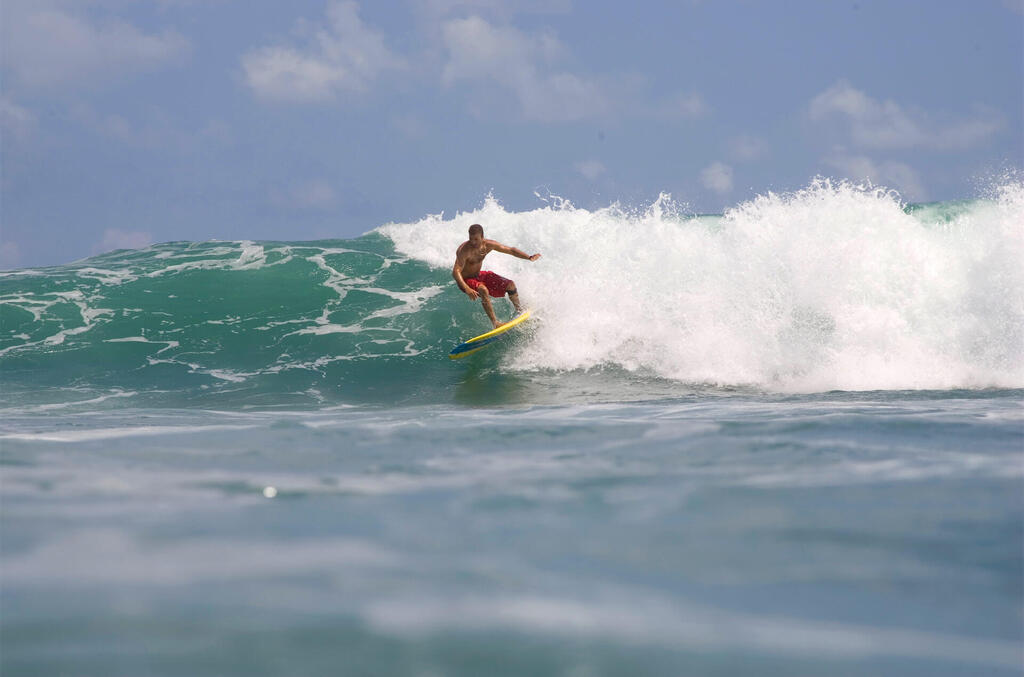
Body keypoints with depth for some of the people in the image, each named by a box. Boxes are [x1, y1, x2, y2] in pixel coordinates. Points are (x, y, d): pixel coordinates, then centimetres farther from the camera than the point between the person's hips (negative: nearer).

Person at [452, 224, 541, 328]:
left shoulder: (488, 245, -13)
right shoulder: (464, 250, -32)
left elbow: (511, 250, -4)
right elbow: (456, 272, -40)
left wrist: (529, 257, -14)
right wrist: (467, 289, -53)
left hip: (479, 276, 6)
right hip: (466, 280, -6)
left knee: (510, 284, 0)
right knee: (483, 290, -37)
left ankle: (519, 311, 25)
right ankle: (495, 323, -32)